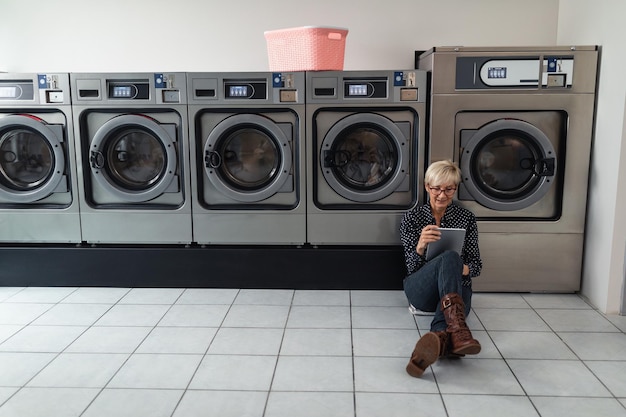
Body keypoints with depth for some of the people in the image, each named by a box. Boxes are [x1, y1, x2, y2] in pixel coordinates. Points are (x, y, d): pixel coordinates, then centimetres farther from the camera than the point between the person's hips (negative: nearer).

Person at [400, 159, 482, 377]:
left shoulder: (466, 218, 10)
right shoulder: (412, 217, 6)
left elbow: (476, 265, 9)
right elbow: (411, 267, -1)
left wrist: (463, 269, -15)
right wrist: (420, 247, -23)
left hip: (456, 288, 2)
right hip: (421, 290, -2)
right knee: (449, 257, -35)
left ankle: (438, 337, -67)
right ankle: (457, 330, -59)